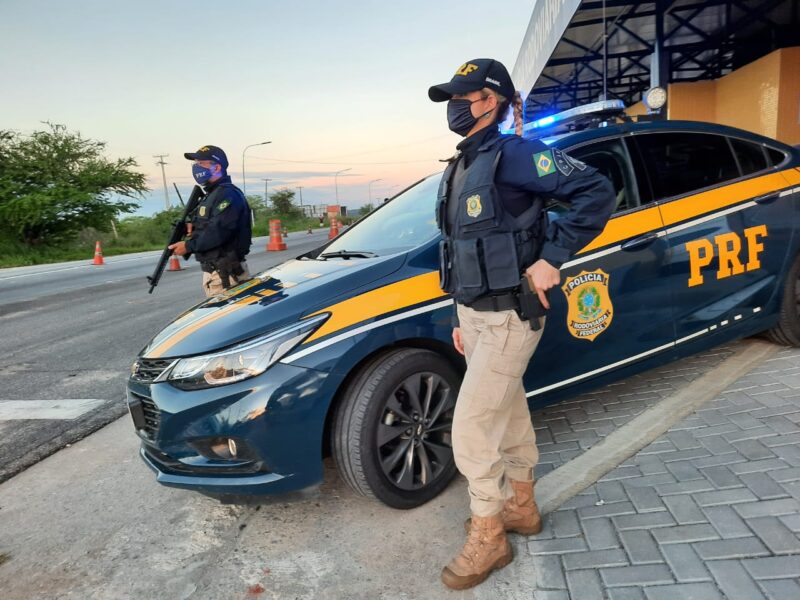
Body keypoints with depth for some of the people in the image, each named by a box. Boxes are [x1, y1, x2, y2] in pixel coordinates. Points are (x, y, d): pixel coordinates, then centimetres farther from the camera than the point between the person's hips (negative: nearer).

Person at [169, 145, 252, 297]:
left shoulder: (228, 194, -14)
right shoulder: (211, 195, 20)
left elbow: (218, 231, -24)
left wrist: (188, 246, -15)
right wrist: (194, 229, 5)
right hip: (212, 272, 10)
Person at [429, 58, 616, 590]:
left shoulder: (514, 154, -13)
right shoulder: (459, 170, 13)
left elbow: (596, 192, -18)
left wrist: (551, 259, -21)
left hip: (510, 317, -8)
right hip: (475, 314, 9)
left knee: (472, 427, -5)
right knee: (509, 413, 20)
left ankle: (488, 539, 15)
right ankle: (522, 507, 38)